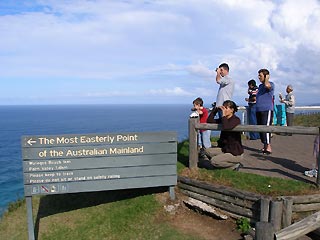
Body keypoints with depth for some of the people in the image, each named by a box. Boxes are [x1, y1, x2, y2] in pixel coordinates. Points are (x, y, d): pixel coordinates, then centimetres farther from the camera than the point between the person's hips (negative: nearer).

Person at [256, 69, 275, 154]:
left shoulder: (271, 84, -2)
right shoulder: (260, 86, 21)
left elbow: (267, 85, -26)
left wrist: (267, 78, -9)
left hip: (267, 109, -8)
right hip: (258, 110, 8)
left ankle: (268, 147, -12)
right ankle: (264, 146, 16)